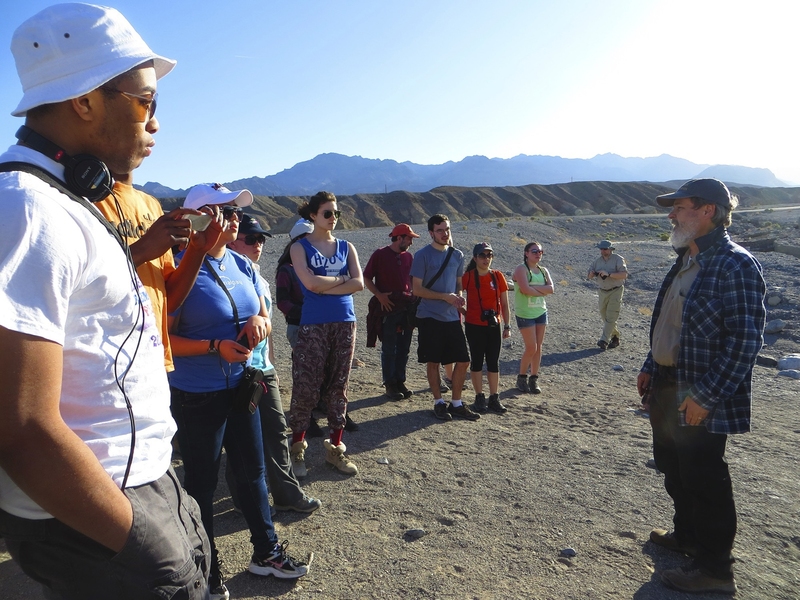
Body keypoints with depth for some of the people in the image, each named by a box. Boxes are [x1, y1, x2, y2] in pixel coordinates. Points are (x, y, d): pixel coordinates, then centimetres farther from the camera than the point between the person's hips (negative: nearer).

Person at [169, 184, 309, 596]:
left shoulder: (242, 266, 4)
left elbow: (263, 314, 14)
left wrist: (261, 321, -9)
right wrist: (216, 347, -25)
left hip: (241, 388, 6)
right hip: (197, 397, -6)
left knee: (252, 472, 19)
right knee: (202, 484, 11)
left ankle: (266, 553, 38)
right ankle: (207, 571, 32)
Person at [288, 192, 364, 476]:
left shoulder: (346, 247, 12)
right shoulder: (300, 247, 3)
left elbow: (359, 283, -3)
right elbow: (311, 283, -13)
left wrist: (324, 287, -9)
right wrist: (342, 279, -2)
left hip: (345, 324, 3)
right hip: (313, 325, -3)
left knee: (338, 387, 7)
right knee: (305, 387, -4)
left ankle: (335, 446, 18)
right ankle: (297, 448, 11)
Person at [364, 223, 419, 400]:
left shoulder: (408, 256, 12)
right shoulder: (380, 254, -4)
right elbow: (366, 278, -3)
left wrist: (413, 298, 7)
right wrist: (379, 295, -14)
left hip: (406, 308, 6)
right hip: (388, 307, -5)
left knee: (404, 348, 10)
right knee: (389, 349, 0)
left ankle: (400, 381, 21)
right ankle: (390, 385, 9)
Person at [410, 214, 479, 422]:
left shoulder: (457, 255, 10)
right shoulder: (422, 255, -6)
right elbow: (416, 289, -8)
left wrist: (458, 297, -3)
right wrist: (445, 297, -15)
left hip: (452, 317, 5)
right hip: (430, 317, -5)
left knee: (463, 360, 4)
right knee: (433, 362, 4)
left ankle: (456, 404, 19)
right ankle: (439, 403, 21)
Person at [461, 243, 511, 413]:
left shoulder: (498, 276, 2)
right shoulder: (467, 277, -6)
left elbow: (504, 304, 5)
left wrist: (507, 326, 2)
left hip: (493, 325, 3)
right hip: (474, 325, -2)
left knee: (494, 362, 7)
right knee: (477, 361, 5)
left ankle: (494, 398, 15)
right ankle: (479, 397, 15)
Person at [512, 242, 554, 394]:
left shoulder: (543, 271, 11)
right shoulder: (521, 269, -8)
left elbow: (551, 288, -4)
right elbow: (525, 289, -22)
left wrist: (533, 287, -15)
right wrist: (542, 291, -8)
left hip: (541, 312, 6)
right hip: (525, 313, -6)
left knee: (538, 347, 7)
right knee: (531, 348, -5)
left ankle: (534, 379, 17)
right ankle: (522, 377, 14)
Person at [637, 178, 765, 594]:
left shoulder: (735, 264, -17)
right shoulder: (685, 262, 11)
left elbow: (746, 339, -22)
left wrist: (706, 396, -23)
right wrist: (650, 368, 15)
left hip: (699, 402, -9)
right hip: (666, 390, 9)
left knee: (703, 481, 4)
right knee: (675, 471, 21)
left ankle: (715, 568, 21)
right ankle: (687, 536, 41)